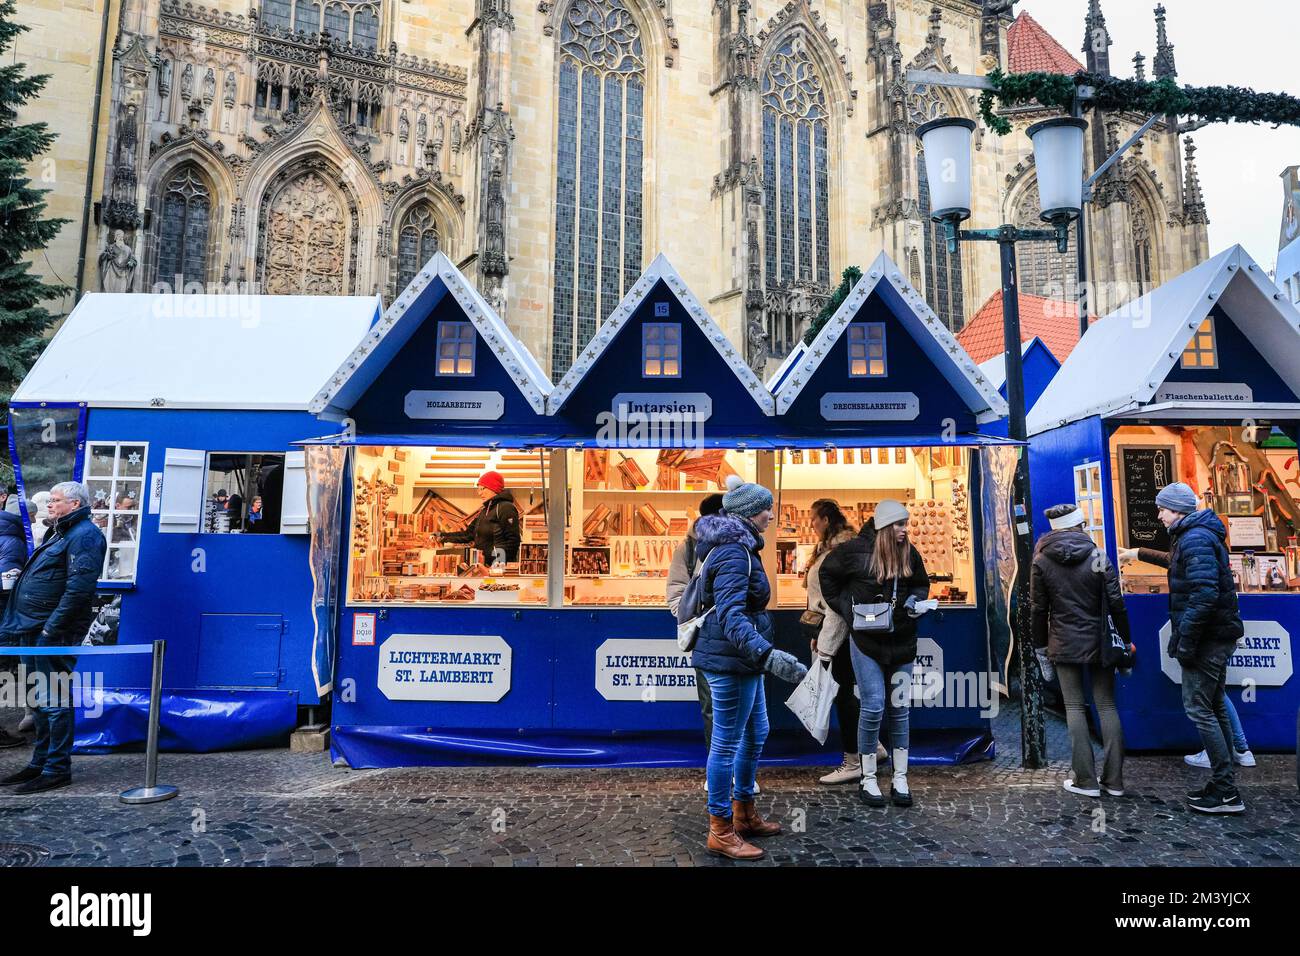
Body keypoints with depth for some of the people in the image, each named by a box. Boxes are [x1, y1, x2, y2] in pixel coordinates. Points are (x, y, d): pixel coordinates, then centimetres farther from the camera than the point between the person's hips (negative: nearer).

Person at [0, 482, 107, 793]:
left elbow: (79, 588, -22)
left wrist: (51, 628, -23)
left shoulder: (84, 535, -13)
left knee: (54, 702, -4)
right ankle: (40, 763, 27)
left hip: (54, 632, -10)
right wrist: (27, 626, 17)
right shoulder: (60, 532, 19)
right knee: (41, 700, 17)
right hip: (34, 629, 10)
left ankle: (57, 769, 3)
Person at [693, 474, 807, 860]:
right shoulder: (735, 552, -20)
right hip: (730, 659, -11)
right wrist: (767, 655, -42)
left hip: (740, 658, 11)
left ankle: (744, 813, 34)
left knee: (756, 733, 20)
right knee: (727, 742, 0)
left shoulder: (736, 546, 13)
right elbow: (731, 614, -31)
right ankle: (721, 832, 12)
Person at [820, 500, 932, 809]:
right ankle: (868, 779, 10)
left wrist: (915, 599, -3)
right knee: (873, 706, -5)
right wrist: (846, 609, 0)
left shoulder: (910, 553, 2)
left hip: (902, 643, 4)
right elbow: (828, 574, 6)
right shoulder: (857, 550, -9)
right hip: (866, 641, -4)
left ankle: (900, 779, 18)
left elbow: (921, 583, 19)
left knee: (900, 708, 8)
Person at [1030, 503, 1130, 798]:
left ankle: (1086, 780, 5)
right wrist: (1125, 639, 6)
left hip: (1065, 645, -1)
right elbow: (1116, 603, -2)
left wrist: (1041, 643, 9)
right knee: (1107, 706, 8)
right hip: (1099, 643, 1)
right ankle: (1114, 779, 11)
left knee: (1075, 708, 5)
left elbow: (1038, 609, -1)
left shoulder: (1041, 562, -3)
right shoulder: (1098, 557, -3)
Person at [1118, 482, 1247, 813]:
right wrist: (1139, 554, 44)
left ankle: (1227, 793, -1)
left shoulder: (1195, 539, -18)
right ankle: (1224, 785, 22)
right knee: (1214, 707, 15)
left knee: (1199, 708, -6)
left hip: (1206, 637, -11)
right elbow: (1176, 561, 38)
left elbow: (1205, 594, -27)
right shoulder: (1195, 535, 14)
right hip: (1217, 636, 11)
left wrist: (1184, 642, -23)